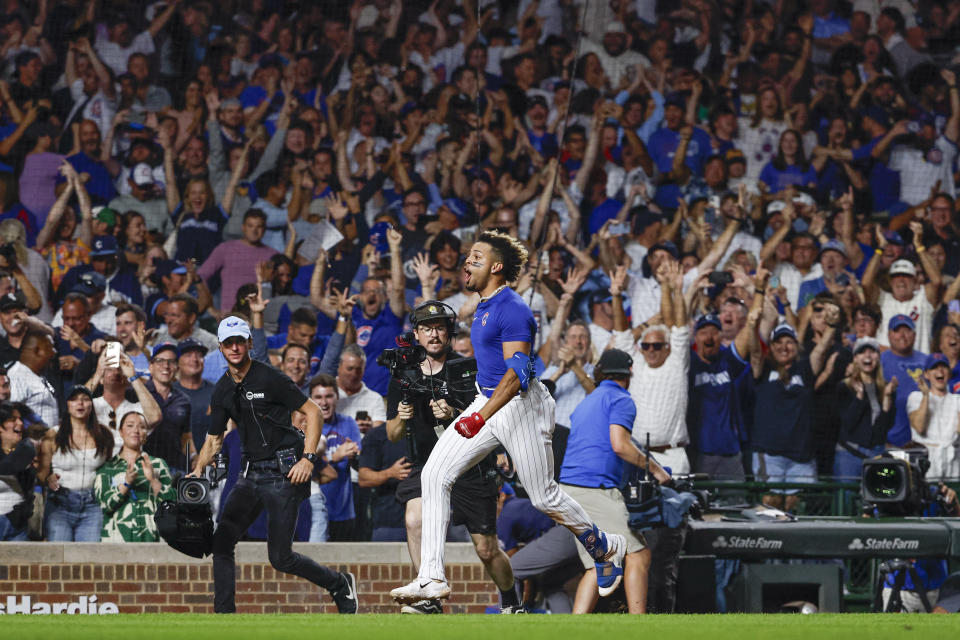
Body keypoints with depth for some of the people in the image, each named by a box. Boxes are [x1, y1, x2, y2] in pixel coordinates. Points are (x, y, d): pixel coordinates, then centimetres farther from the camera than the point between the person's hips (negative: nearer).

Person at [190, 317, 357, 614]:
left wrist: (308, 458, -17)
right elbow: (213, 440, 19)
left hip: (283, 473, -7)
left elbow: (313, 411, -8)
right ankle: (223, 613, 2)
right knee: (221, 542, -4)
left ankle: (340, 584, 14)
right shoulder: (223, 391, 11)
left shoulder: (269, 379, -10)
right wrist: (198, 471, 1)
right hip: (250, 473, 7)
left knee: (280, 558, -7)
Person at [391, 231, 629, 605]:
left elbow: (517, 372, -25)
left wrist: (482, 417, -35)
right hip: (487, 402, 9)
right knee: (434, 476, -5)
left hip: (520, 404, -9)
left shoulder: (512, 310, -17)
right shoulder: (484, 308, 13)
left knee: (544, 497, 0)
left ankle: (606, 549, 27)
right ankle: (432, 579, -9)